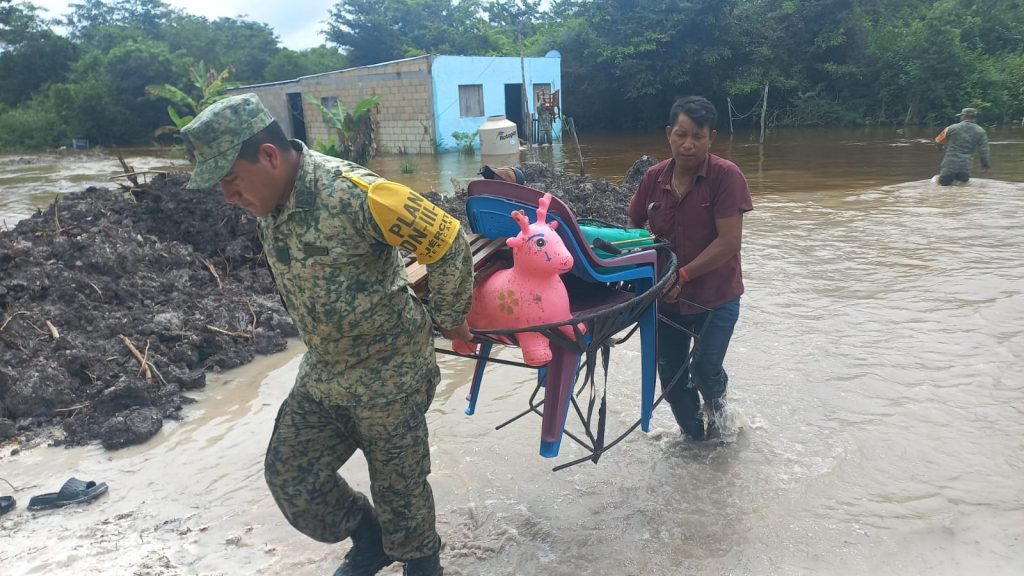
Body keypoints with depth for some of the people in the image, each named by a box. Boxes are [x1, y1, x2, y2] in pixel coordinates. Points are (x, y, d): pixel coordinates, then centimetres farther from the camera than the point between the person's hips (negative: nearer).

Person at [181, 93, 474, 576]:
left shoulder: (356, 194, -29)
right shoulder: (268, 202, -2)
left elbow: (448, 245, -23)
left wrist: (450, 319, -8)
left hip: (389, 375, -7)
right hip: (321, 373, 8)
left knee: (398, 486, 10)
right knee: (289, 476, 12)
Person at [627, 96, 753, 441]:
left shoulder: (726, 176, -15)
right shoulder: (653, 177, -3)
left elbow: (729, 242, -21)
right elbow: (634, 226, 10)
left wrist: (682, 275, -24)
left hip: (716, 296, -4)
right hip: (666, 296, 4)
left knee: (705, 371, -12)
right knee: (671, 378, 10)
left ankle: (715, 402, 28)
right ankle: (695, 437, 37)